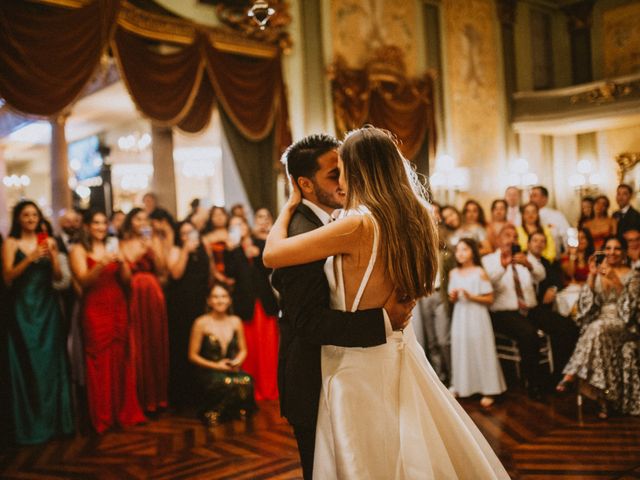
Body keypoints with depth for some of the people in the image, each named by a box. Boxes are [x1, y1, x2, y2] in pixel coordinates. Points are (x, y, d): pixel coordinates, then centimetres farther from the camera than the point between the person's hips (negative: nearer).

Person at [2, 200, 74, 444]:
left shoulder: (48, 241, 9)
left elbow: (58, 276, 4)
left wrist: (53, 257, -13)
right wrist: (30, 259, -20)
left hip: (47, 307, 3)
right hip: (23, 308, -3)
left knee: (51, 362, 4)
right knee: (28, 365, -3)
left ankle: (54, 419, 14)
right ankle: (31, 424, 6)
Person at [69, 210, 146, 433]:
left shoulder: (112, 247, 13)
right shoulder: (79, 250, 0)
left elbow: (126, 279, 6)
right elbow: (83, 280, -13)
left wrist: (121, 262, -12)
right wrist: (101, 264, -27)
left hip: (118, 309, 5)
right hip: (95, 311, -4)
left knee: (121, 360, 7)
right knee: (99, 363, -4)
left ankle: (124, 412, 16)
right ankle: (102, 418, 5)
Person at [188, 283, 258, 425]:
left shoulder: (236, 321, 8)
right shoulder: (201, 323, -4)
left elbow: (243, 350, 16)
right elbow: (193, 355, -2)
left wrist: (237, 361, -6)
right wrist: (215, 365, -12)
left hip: (232, 370, 4)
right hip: (209, 373, -3)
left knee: (247, 381, -31)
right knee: (229, 383, -36)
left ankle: (238, 410, -3)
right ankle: (212, 412, -9)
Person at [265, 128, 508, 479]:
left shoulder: (358, 224, -23)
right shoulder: (413, 217, 0)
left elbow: (271, 254, -17)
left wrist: (290, 204, -2)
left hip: (359, 363, -7)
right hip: (398, 353, 7)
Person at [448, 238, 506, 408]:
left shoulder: (480, 272, -6)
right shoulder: (453, 273, 7)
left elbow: (490, 299, -7)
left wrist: (471, 296, -17)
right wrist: (453, 297, -6)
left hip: (477, 317, -4)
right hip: (460, 318, 4)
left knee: (480, 351, -2)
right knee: (461, 350, 6)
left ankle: (488, 390, 5)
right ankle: (462, 386, 18)